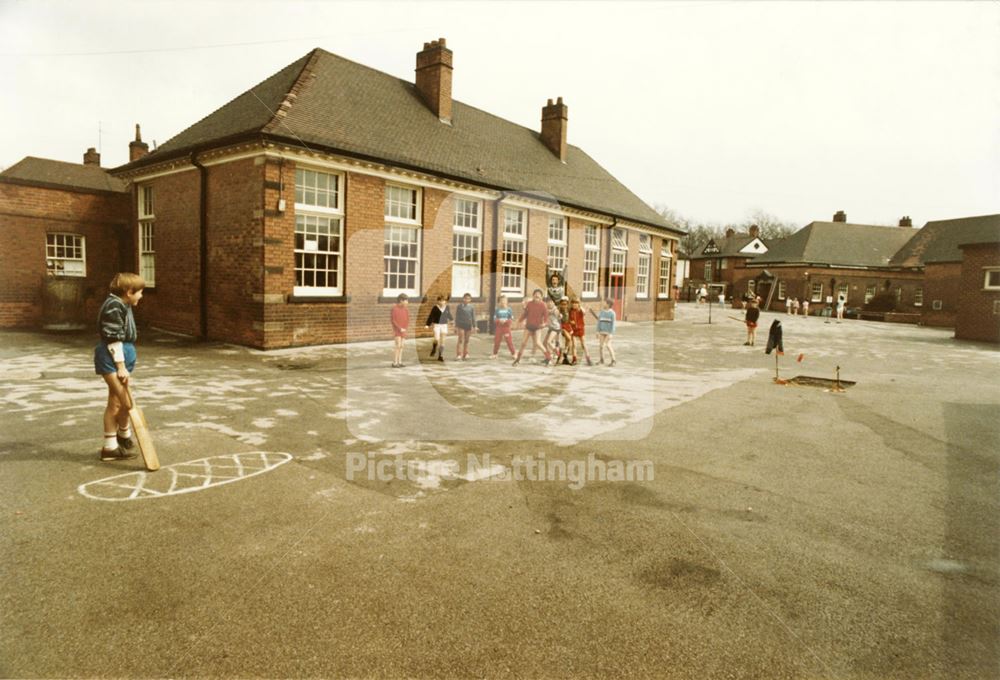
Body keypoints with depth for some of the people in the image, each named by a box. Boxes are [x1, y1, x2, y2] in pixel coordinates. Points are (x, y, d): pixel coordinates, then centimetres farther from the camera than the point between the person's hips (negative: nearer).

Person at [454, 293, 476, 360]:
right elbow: (457, 317, 2)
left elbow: (473, 317, 7)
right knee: (461, 340, -9)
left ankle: (465, 355, 13)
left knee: (466, 341, 7)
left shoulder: (472, 307, 5)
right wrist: (456, 327, 0)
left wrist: (474, 327, 3)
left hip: (468, 325, 2)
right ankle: (458, 355, -11)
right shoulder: (459, 306, 0)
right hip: (461, 325, -2)